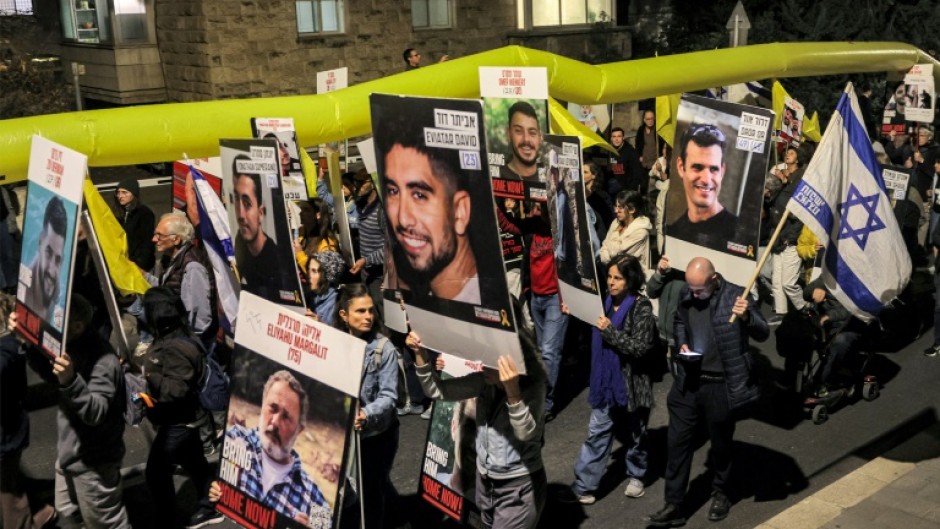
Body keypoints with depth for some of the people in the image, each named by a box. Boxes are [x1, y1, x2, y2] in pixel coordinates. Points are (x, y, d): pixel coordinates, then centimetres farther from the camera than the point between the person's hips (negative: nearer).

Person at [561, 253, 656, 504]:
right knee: (597, 433, 5)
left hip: (631, 383, -5)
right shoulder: (607, 301, 3)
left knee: (634, 434, 15)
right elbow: (595, 336, 17)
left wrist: (610, 330, -28)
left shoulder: (641, 307, -14)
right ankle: (583, 486, 7)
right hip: (605, 381, 5)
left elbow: (640, 347, -21)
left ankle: (636, 476, 36)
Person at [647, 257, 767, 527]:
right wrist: (682, 343, -1)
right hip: (687, 382, 4)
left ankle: (720, 494, 38)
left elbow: (763, 333, -16)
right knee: (677, 441, 5)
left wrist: (746, 317, -36)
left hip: (720, 385, -4)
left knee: (721, 442, 14)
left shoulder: (734, 296, -15)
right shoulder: (686, 295, -1)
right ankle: (674, 505, 15)